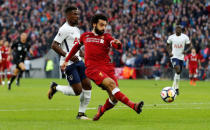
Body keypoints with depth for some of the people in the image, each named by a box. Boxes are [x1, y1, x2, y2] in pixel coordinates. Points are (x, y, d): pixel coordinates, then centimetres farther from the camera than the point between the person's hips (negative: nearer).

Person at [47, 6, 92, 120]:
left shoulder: (76, 29, 16)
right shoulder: (65, 29, -14)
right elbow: (54, 45, -18)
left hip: (78, 61, 9)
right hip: (69, 64, -9)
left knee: (87, 86, 2)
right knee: (78, 91, -11)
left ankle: (81, 113, 12)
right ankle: (55, 87, 12)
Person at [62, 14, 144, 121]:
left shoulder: (106, 37, 10)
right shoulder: (85, 36, 14)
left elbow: (117, 46, -10)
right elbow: (76, 47, 32)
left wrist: (118, 44, -34)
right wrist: (66, 60, 32)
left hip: (107, 67, 2)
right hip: (93, 68, -2)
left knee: (114, 98, -7)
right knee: (111, 83, -29)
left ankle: (102, 110, 26)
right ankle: (133, 106, -37)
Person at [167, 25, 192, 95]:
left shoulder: (185, 37, -1)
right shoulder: (171, 37, -1)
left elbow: (190, 46, 4)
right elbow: (168, 45, 13)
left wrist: (186, 51, -16)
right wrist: (169, 52, -4)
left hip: (181, 57, 3)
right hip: (174, 56, -3)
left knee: (178, 72, 10)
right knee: (177, 69, -24)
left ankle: (174, 87, 29)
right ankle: (176, 87, -18)